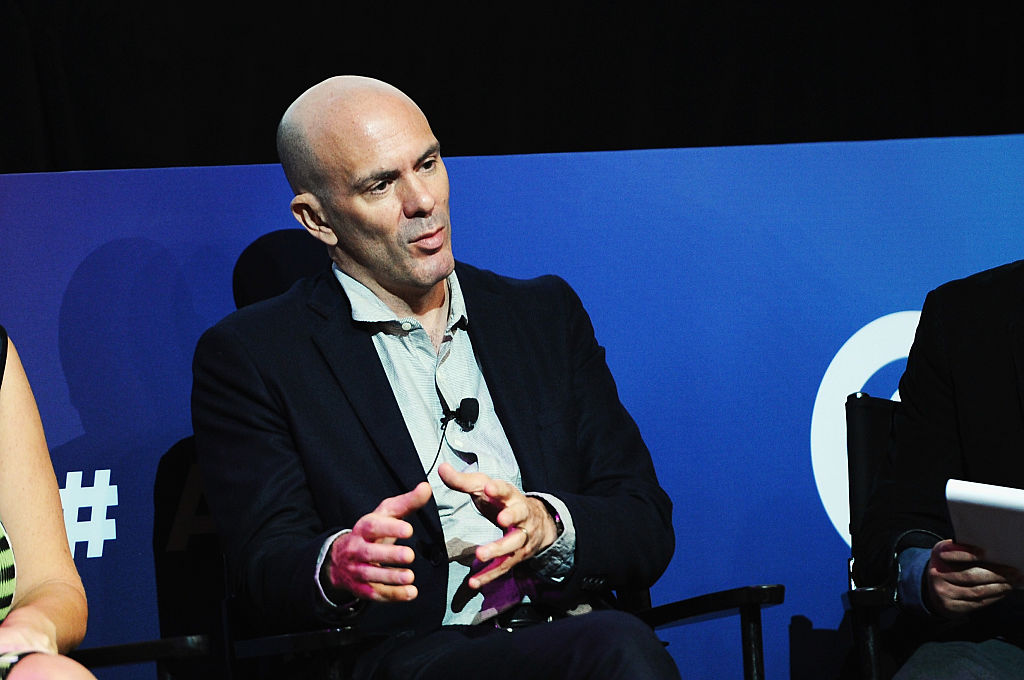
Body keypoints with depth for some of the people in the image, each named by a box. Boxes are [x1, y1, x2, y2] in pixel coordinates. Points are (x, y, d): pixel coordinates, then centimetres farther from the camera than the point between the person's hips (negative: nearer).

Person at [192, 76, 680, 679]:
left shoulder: (546, 313, 19)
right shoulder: (251, 355, 7)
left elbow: (650, 531, 12)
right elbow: (265, 563, -3)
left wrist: (546, 526, -11)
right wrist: (336, 566, -27)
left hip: (572, 628, 5)